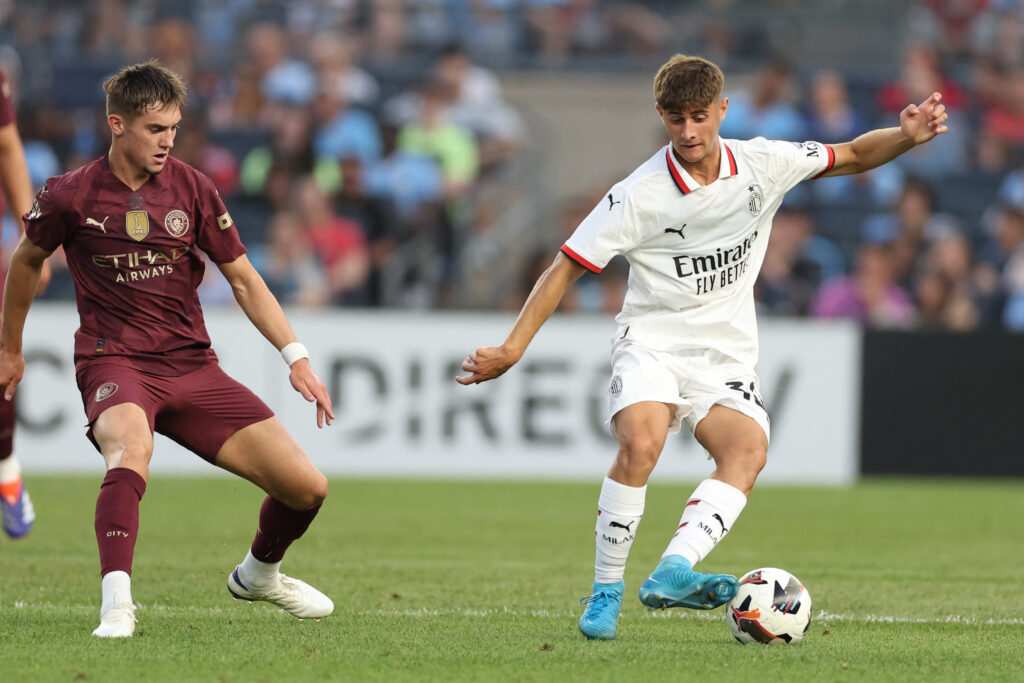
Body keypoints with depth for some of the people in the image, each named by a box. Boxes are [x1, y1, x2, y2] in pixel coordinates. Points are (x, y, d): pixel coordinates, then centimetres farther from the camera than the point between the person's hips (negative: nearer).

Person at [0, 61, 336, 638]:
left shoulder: (193, 189, 3)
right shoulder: (71, 196, -4)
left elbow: (244, 280, 11)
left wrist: (296, 357, 2)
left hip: (193, 367, 4)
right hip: (115, 364, -4)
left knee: (307, 488, -3)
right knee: (132, 445, -41)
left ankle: (258, 573, 29)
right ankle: (117, 604, -46)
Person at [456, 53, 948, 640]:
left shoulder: (762, 164, -2)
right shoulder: (638, 196, -12)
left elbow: (850, 156, 12)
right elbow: (568, 267, -7)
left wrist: (907, 136, -7)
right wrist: (514, 348, -13)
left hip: (726, 356, 3)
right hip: (652, 343, -3)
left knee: (749, 450, -27)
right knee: (640, 445, -31)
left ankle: (673, 571, -40)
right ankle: (607, 591, -18)